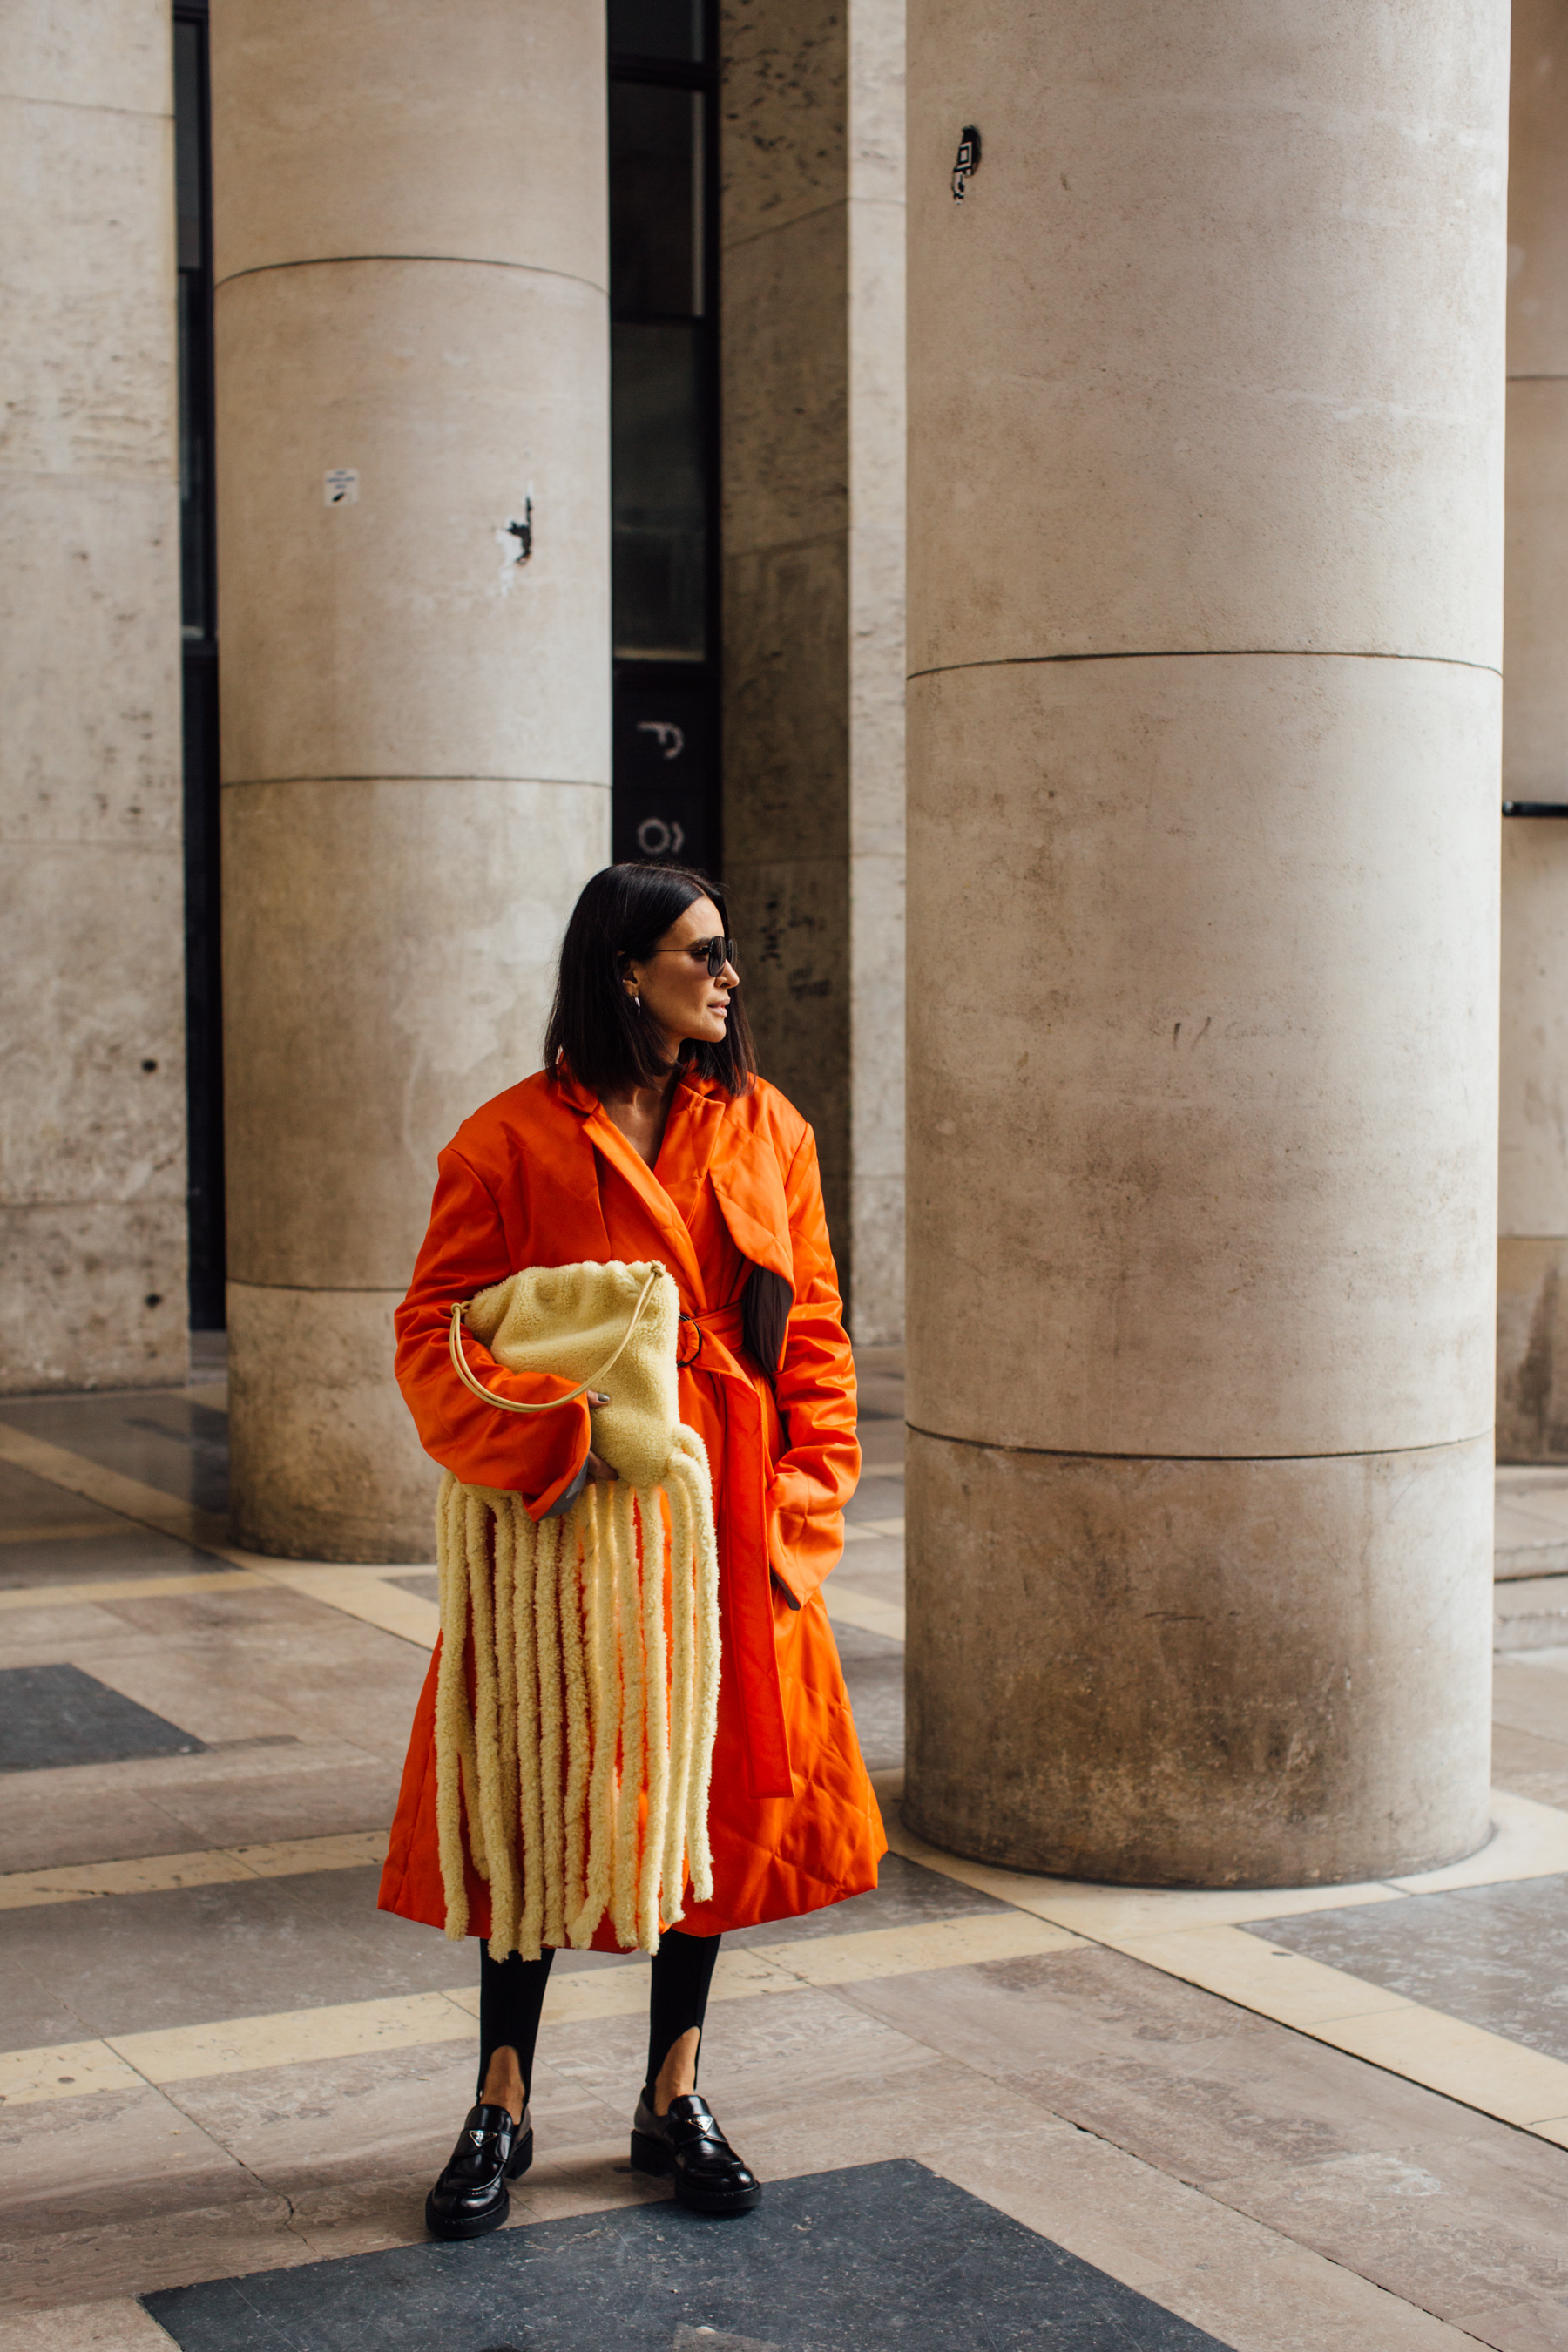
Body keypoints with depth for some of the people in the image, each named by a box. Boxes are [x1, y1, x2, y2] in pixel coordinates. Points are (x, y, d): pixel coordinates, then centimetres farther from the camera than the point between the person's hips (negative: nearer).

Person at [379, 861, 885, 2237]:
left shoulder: (766, 1131, 6)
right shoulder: (513, 1140, -5)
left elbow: (814, 1337, 7)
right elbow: (434, 1332, -6)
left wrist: (801, 1510, -2)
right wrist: (551, 1445, -20)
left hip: (728, 1525, 4)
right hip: (567, 1518, -3)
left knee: (718, 1790, 10)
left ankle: (675, 2099, 25)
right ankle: (503, 2110, 20)